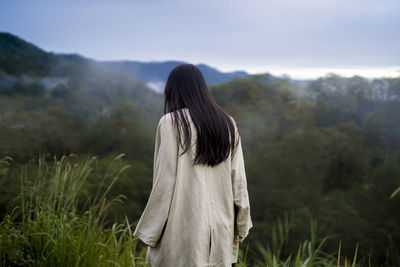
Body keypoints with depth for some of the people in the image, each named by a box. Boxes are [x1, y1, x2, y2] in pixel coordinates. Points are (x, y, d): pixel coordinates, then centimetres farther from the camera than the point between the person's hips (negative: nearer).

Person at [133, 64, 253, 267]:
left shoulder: (170, 123, -9)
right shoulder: (229, 124, 6)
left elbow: (165, 183, -11)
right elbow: (238, 181, 6)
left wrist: (150, 232, -3)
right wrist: (242, 225, 15)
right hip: (221, 231, 5)